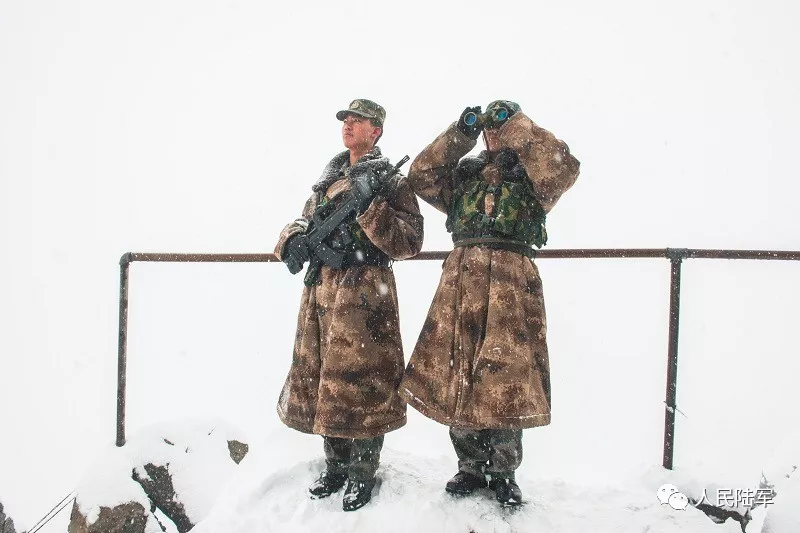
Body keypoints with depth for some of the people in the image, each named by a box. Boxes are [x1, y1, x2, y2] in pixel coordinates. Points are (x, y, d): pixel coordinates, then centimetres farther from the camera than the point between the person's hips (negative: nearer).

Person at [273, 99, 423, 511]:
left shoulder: (390, 181, -1)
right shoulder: (327, 180, 19)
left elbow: (409, 242, -11)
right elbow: (302, 222, 19)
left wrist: (369, 206, -22)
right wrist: (293, 240, -5)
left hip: (365, 291, -6)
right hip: (319, 289, 7)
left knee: (361, 383, -4)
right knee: (321, 378, 11)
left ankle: (362, 473, 13)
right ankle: (336, 466, 26)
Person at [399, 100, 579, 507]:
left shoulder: (530, 175, 10)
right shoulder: (464, 174, 20)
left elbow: (564, 168, -10)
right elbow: (420, 177, 7)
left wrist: (516, 124, -4)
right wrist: (460, 133, 3)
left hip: (511, 282, -3)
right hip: (460, 279, 3)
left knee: (505, 381, -3)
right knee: (457, 377, 4)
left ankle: (503, 473, 14)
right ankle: (470, 468, 19)